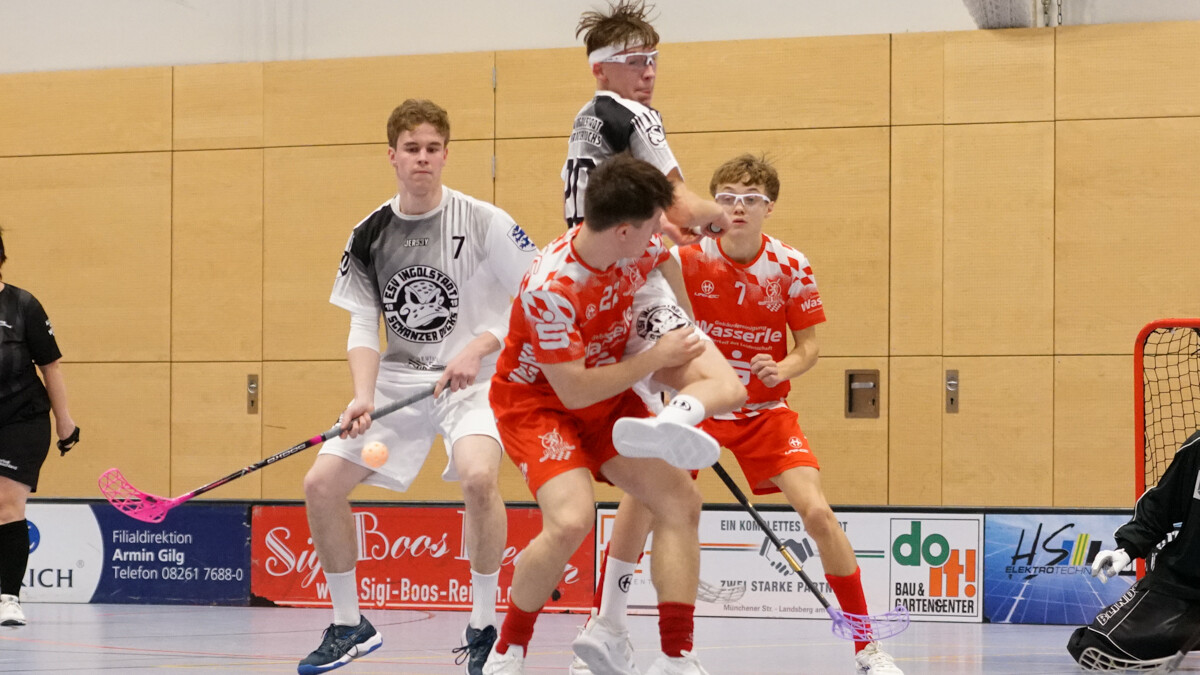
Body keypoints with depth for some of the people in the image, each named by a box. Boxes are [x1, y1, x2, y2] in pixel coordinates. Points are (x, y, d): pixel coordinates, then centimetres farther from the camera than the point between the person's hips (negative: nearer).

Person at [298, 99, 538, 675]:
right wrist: (364, 396, -17)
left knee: (478, 476, -33)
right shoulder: (368, 237, 2)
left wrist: (480, 346, -22)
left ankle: (482, 628, -15)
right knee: (321, 483, -6)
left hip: (472, 379, -5)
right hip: (397, 379, 5)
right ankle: (349, 626, 14)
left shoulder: (483, 222, -9)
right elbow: (363, 328, 1)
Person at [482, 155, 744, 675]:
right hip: (537, 400, -7)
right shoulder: (549, 289, -34)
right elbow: (574, 392, -28)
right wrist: (657, 357, -21)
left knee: (680, 501, -5)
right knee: (571, 519, -29)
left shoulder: (643, 248, -13)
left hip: (609, 395, 7)